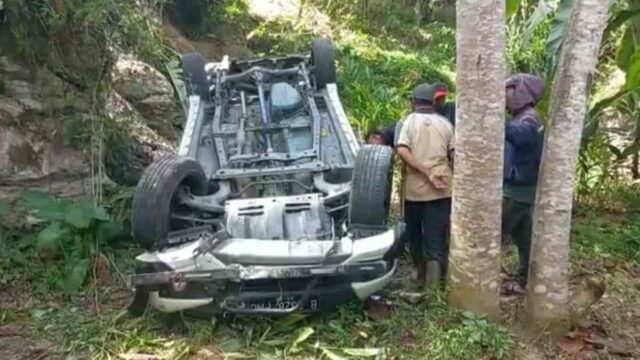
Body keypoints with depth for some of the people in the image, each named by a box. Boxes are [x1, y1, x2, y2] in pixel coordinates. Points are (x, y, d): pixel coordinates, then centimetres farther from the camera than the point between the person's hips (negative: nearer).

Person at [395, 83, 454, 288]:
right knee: (436, 236, 0)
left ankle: (422, 274, 28)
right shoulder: (444, 123, 9)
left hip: (414, 188, -1)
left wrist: (426, 172, -13)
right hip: (441, 189, 1)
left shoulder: (408, 121, 2)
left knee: (415, 233, 17)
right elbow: (455, 155, 6)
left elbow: (401, 150, -14)